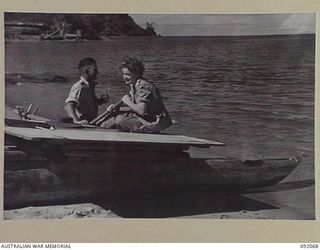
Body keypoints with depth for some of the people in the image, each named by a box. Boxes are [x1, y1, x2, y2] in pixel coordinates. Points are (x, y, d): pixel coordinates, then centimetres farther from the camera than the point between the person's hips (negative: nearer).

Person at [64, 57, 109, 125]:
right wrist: (76, 120, -36)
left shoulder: (91, 85, 14)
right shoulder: (79, 87, -13)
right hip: (83, 124, -8)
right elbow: (68, 104, -25)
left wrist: (102, 100, 9)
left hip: (92, 123, 8)